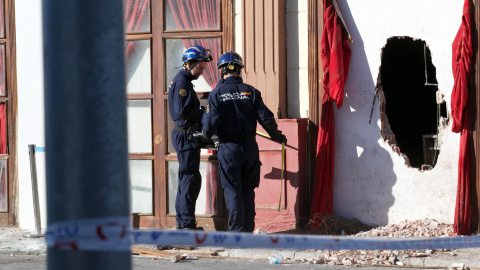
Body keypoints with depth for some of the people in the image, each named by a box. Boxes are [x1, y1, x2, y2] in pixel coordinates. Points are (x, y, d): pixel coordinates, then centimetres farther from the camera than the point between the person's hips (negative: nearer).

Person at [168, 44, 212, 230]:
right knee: (191, 178, -8)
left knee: (186, 179, 14)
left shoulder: (183, 81, 17)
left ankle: (182, 221, 19)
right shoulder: (182, 82, -15)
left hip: (184, 136, 11)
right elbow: (183, 111, -24)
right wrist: (205, 113, -13)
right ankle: (187, 223, -7)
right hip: (186, 136, -11)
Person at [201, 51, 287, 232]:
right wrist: (277, 136, 16)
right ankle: (248, 229, 17)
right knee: (248, 190, 14)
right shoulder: (250, 91, 0)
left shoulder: (216, 94, -6)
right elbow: (266, 119, -2)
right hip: (250, 147, 2)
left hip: (228, 147, -2)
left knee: (232, 190, 4)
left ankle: (237, 230, 3)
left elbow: (211, 124, -11)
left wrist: (205, 135, 12)